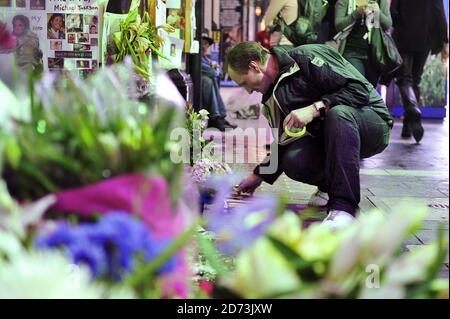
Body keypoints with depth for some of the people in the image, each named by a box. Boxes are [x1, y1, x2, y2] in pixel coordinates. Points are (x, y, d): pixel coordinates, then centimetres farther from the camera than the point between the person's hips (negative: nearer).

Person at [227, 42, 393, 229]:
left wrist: (315, 108, -28)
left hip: (373, 124, -6)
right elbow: (285, 143, 20)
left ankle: (344, 206, -37)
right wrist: (259, 175, 18)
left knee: (338, 113, -39)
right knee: (293, 161, -23)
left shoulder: (307, 57, -16)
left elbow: (360, 89, -22)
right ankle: (330, 185, 10)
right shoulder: (272, 95, 9)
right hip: (327, 140, 6)